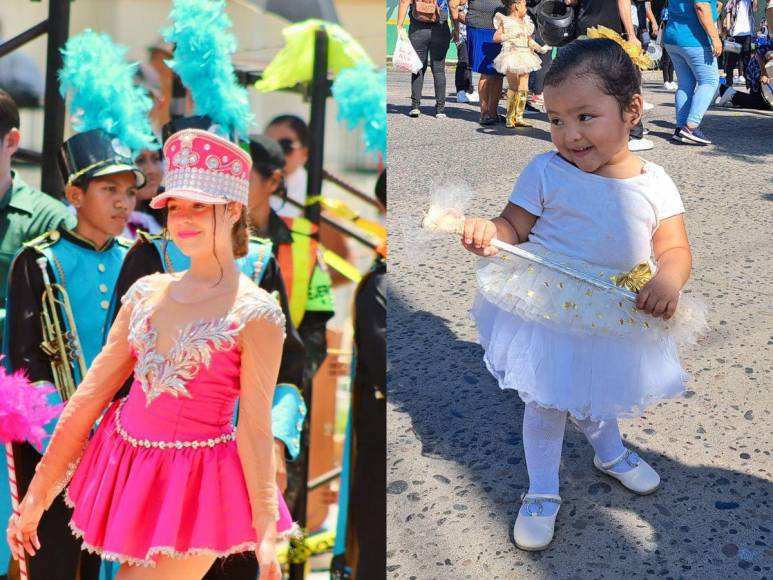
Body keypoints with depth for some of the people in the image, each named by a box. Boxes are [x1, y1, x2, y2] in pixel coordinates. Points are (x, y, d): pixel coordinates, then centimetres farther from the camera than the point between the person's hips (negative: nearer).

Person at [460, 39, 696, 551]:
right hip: (552, 314, -3)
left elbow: (674, 248, -6)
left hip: (621, 319, 3)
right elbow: (515, 227, -8)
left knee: (601, 394, 26)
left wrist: (669, 279, -28)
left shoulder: (655, 182, -8)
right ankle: (542, 491, 29)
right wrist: (489, 231, -30)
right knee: (547, 405, 9)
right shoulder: (546, 173, -15)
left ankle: (611, 452, 56)